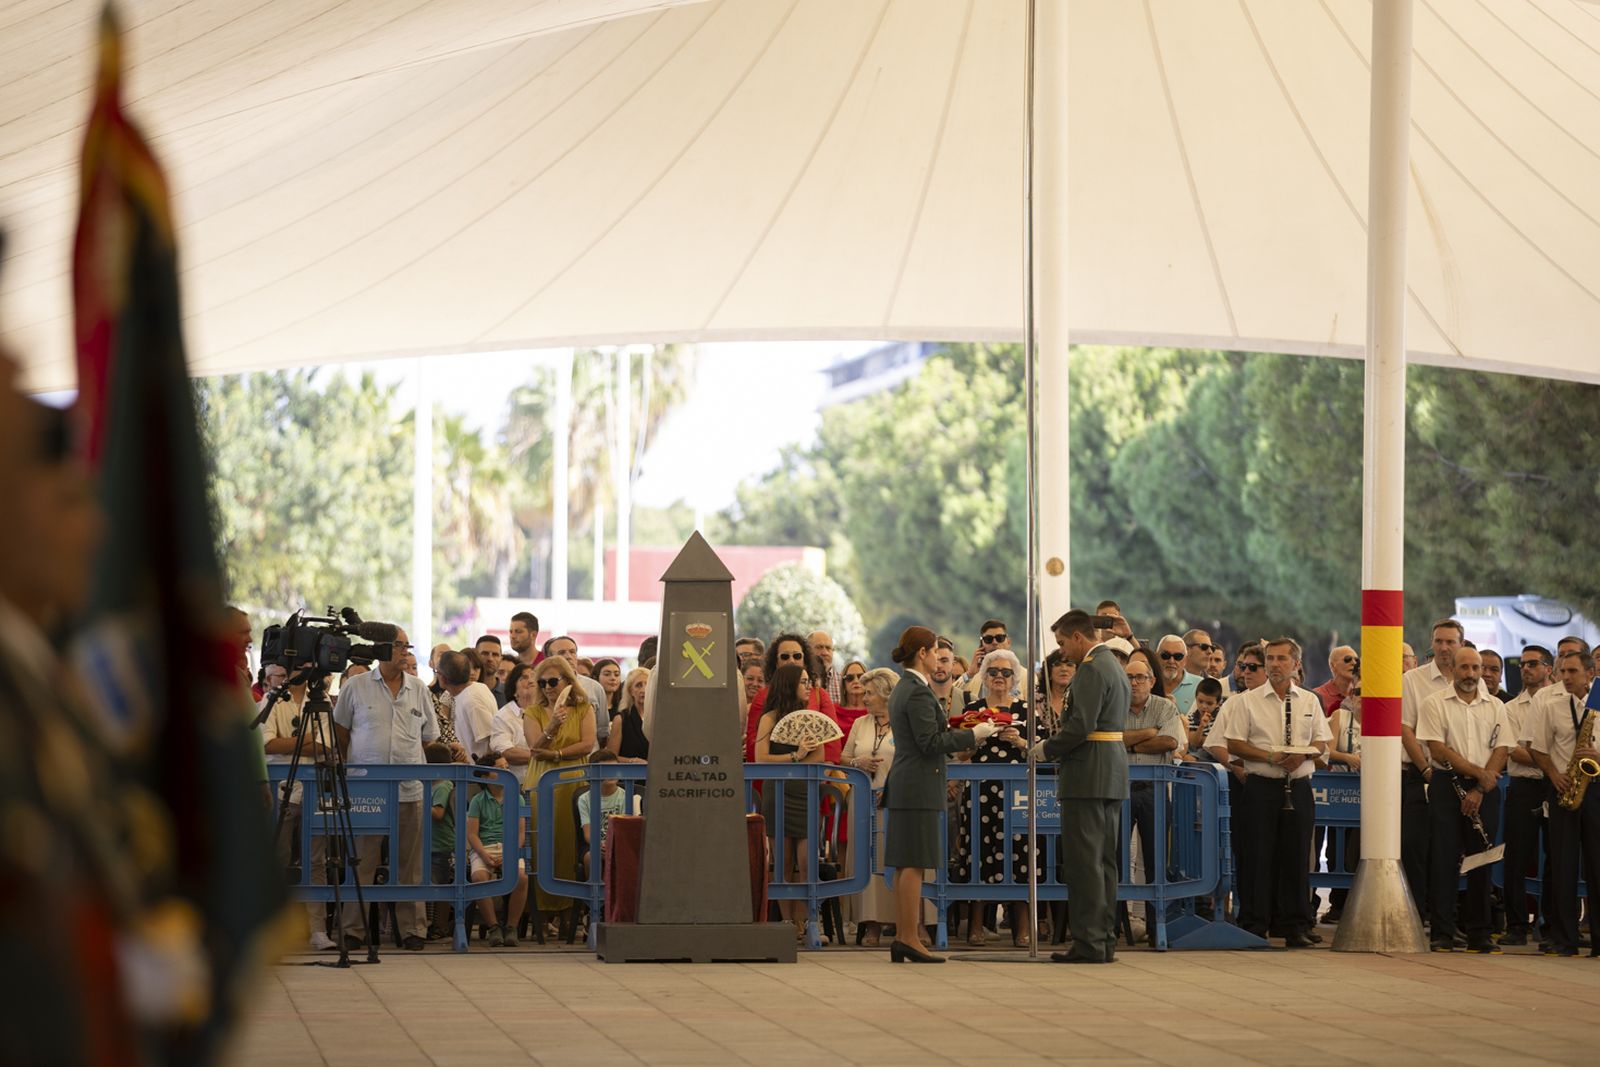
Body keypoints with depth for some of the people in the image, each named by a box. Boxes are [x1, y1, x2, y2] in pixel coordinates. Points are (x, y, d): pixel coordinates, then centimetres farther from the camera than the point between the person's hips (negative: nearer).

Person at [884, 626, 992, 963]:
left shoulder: (902, 689, 17)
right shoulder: (918, 692, -14)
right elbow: (930, 743, -18)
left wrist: (959, 735, 16)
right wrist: (972, 735, -10)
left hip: (903, 784, 10)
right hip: (919, 786, -10)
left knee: (905, 865, 10)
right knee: (914, 863, -9)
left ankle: (903, 937, 12)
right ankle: (910, 938, -9)